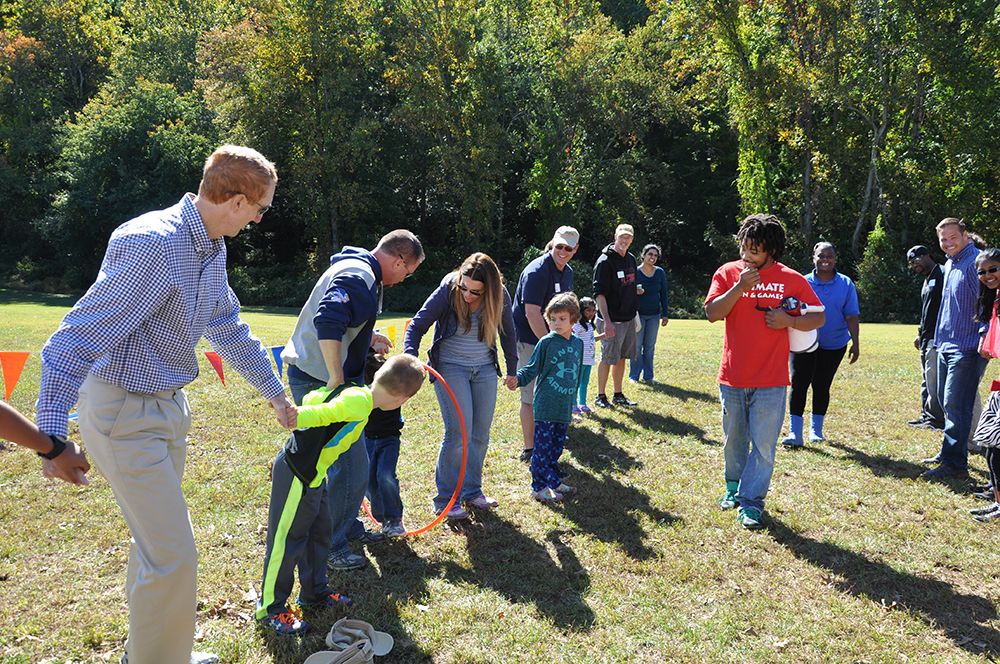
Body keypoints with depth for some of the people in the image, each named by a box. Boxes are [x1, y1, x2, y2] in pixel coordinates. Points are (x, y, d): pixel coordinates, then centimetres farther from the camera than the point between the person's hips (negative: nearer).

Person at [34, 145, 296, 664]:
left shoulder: (211, 250, 5)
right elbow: (78, 336, -26)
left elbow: (230, 328, 18)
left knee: (157, 540, 22)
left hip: (167, 404, 9)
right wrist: (52, 435, -27)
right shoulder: (153, 244, -25)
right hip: (124, 413, -9)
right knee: (172, 556, -6)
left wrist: (276, 394, 24)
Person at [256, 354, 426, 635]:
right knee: (286, 540, 4)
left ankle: (314, 592, 38)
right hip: (297, 475, -10)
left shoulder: (352, 392, 4)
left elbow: (310, 398, 14)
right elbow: (320, 414, -33)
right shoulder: (358, 402, -24)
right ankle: (270, 609, 20)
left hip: (313, 475, 10)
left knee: (320, 530, 21)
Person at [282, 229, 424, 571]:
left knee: (353, 460, 20)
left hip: (328, 378, 11)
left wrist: (367, 336, 24)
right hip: (317, 380, -11)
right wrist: (336, 378, -31)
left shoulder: (359, 271, 15)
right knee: (347, 463, -7)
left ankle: (347, 526, 34)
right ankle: (328, 545, 5)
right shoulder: (358, 277, -19)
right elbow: (328, 323, -33)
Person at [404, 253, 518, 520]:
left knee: (481, 434, 6)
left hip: (485, 369, 4)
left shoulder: (500, 296, -8)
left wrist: (512, 370, 15)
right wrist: (410, 357, -30)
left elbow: (508, 333, 8)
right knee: (459, 434, -11)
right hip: (450, 367, -4)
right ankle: (445, 499, 2)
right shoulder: (446, 293, -17)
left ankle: (472, 492, 22)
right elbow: (417, 325, -13)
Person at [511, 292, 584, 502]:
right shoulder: (546, 343, -9)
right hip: (545, 406, -5)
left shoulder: (578, 343, 8)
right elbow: (532, 369, -7)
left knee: (556, 446, 15)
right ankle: (539, 487, 8)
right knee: (542, 447, -1)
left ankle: (553, 482, 28)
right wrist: (516, 379, -25)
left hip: (564, 407, 5)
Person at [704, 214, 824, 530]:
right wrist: (740, 287, -17)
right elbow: (712, 313, -7)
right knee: (734, 440, 15)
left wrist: (789, 321, -13)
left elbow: (818, 317, 6)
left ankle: (751, 501, 9)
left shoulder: (792, 279, 1)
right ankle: (734, 489, 34)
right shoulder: (728, 273, 3)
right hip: (732, 377, 2)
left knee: (763, 445, -2)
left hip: (770, 381, -1)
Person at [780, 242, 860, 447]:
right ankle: (795, 432, -6)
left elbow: (851, 316, 2)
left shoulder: (846, 284, 1)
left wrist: (855, 343, -2)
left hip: (833, 345, 1)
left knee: (821, 385, 8)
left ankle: (816, 428, 25)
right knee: (798, 383, -10)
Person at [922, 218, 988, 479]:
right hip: (946, 346, 10)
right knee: (947, 402, 16)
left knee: (956, 405, -8)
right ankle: (949, 452, 28)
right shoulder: (949, 264, 16)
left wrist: (984, 337, -23)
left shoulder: (975, 262, -13)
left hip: (967, 347, -10)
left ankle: (955, 463, -2)